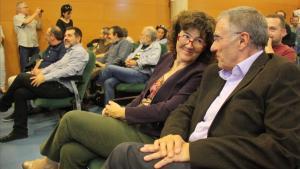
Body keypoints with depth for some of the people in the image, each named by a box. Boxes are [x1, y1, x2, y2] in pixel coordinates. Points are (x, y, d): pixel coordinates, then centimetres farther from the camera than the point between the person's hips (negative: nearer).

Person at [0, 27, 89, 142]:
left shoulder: (79, 52, -7)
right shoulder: (70, 51, 25)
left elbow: (68, 71, -21)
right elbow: (56, 65, 21)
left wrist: (45, 77, -23)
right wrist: (42, 71, 2)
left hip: (63, 88, -9)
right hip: (56, 83, 9)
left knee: (21, 77, -14)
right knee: (20, 93, -5)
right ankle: (20, 131, -1)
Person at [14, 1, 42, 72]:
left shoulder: (31, 18, 15)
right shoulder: (17, 17, -4)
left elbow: (39, 27, 17)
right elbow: (26, 22, -23)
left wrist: (39, 17, 4)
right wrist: (35, 13, -15)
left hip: (35, 45, 6)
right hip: (24, 46, -6)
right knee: (25, 67, 1)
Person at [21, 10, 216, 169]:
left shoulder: (200, 74, -13)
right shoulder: (168, 59, 11)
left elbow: (168, 109, -20)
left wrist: (123, 112, -11)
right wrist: (118, 112, 0)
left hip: (147, 137, -7)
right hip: (132, 124, 7)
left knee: (72, 118, -5)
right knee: (70, 151, -11)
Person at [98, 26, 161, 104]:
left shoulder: (156, 46, 2)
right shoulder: (141, 45, 26)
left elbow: (153, 60, -16)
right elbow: (132, 54, 26)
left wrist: (136, 62, -16)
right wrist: (128, 60, 3)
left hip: (141, 74, -8)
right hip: (131, 70, 8)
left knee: (110, 68, -17)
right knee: (108, 82, -16)